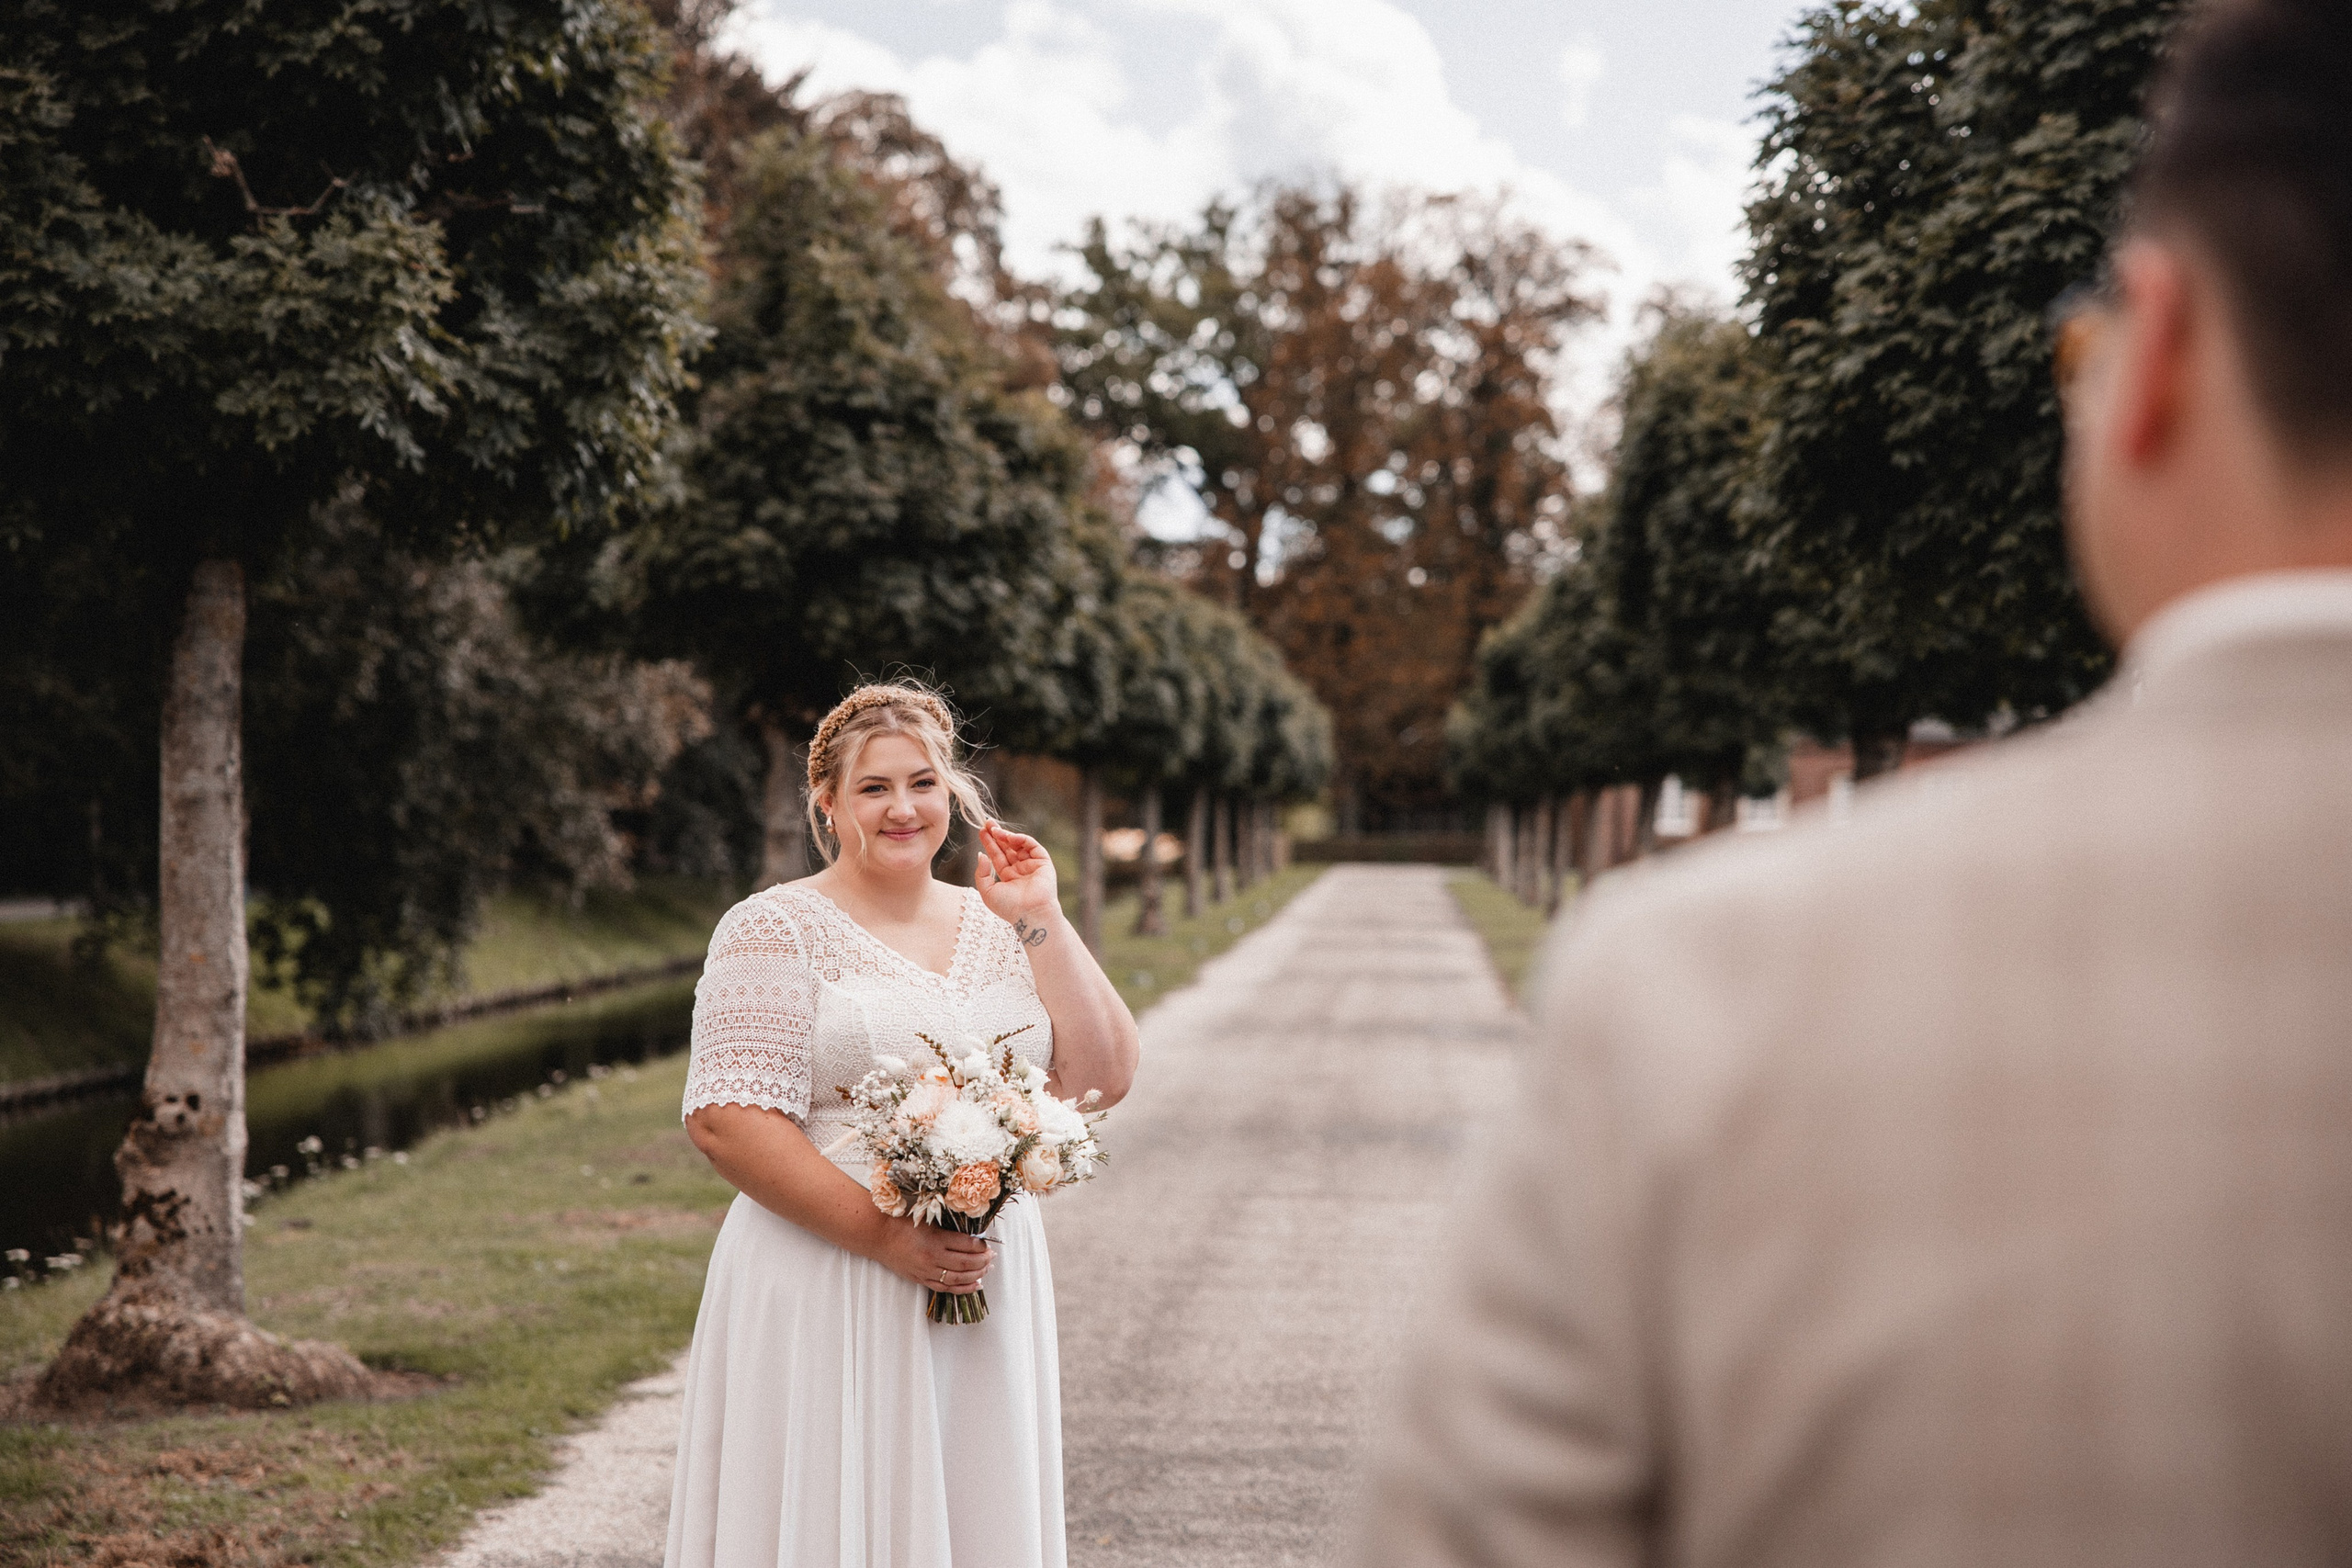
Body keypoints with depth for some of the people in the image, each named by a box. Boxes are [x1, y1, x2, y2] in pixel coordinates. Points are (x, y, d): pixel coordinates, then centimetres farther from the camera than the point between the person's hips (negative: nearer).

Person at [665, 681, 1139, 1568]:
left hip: (989, 1287, 5)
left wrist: (1040, 920, -3)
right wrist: (884, 1235, -19)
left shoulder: (1000, 930, 12)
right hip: (826, 1292, -5)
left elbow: (1101, 1080, 4)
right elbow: (725, 1121, -13)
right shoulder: (775, 930, -4)